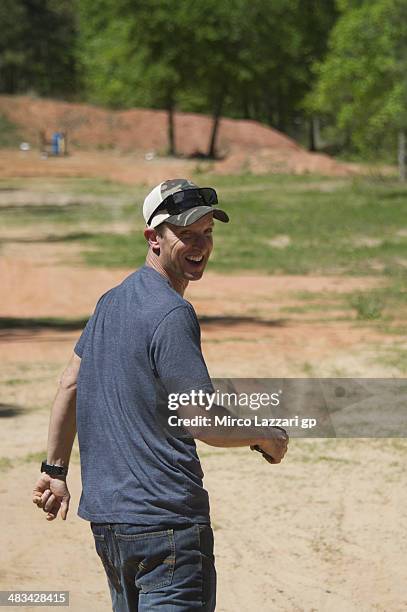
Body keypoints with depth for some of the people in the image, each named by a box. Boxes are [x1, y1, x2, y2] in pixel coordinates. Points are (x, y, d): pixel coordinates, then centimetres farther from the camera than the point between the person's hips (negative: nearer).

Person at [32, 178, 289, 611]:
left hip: (105, 517, 10)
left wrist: (55, 470, 26)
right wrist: (267, 438, -1)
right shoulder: (172, 315, -16)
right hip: (166, 521, -10)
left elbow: (70, 384, 20)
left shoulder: (111, 301, 13)